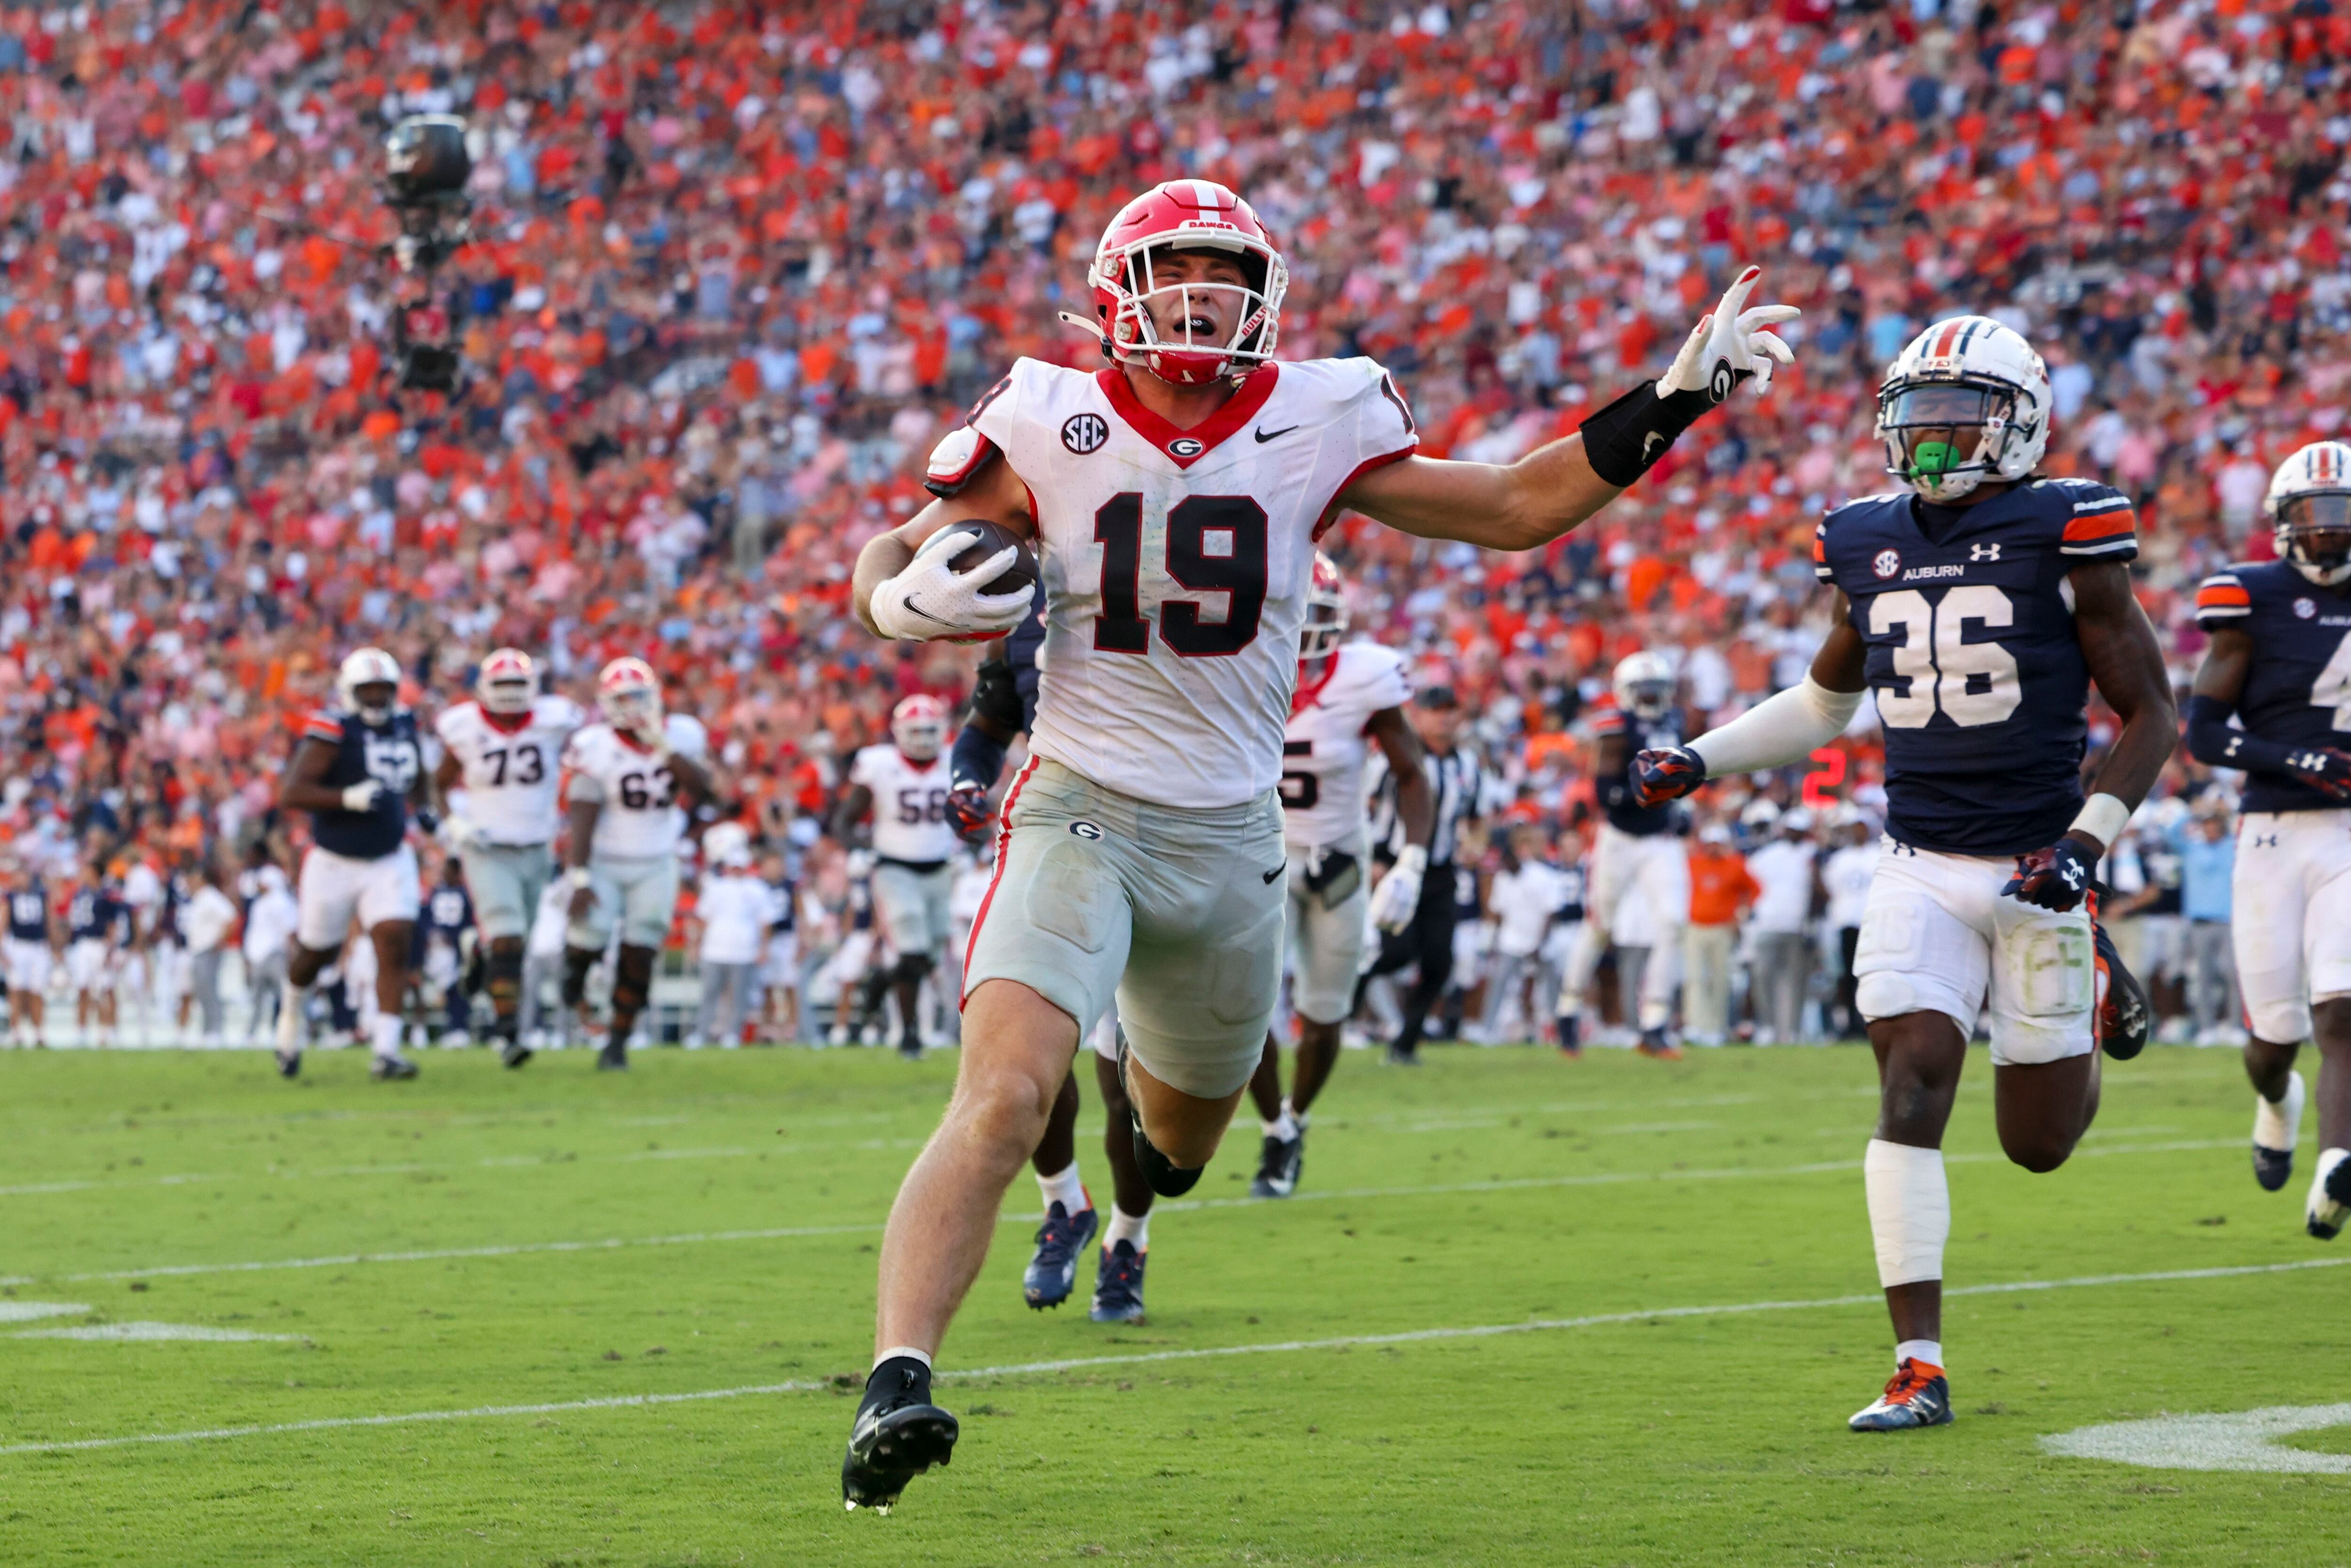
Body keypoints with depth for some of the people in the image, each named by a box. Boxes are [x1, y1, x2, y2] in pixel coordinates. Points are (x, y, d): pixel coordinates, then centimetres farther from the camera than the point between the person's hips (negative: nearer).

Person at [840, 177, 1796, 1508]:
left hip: (1229, 836, 4)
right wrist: (911, 596, -20)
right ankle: (898, 1381, -29)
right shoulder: (1052, 427, -6)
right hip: (1078, 812, -4)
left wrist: (1677, 399, 0)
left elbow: (1517, 510, 6)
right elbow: (889, 566, 4)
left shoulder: (1314, 426, -1)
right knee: (1006, 1098, -25)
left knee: (1187, 1127, 23)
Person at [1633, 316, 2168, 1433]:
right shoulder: (1872, 546, 6)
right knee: (1911, 1090, -13)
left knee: (2039, 1142, 6)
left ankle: (2095, 994, 41)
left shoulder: (2065, 538, -8)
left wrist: (2088, 843, -14)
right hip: (1920, 869, 3)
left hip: (2035, 872, -3)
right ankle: (1918, 1368, -11)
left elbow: (2149, 714, -3)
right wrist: (1702, 762, 12)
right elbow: (1829, 700, 24)